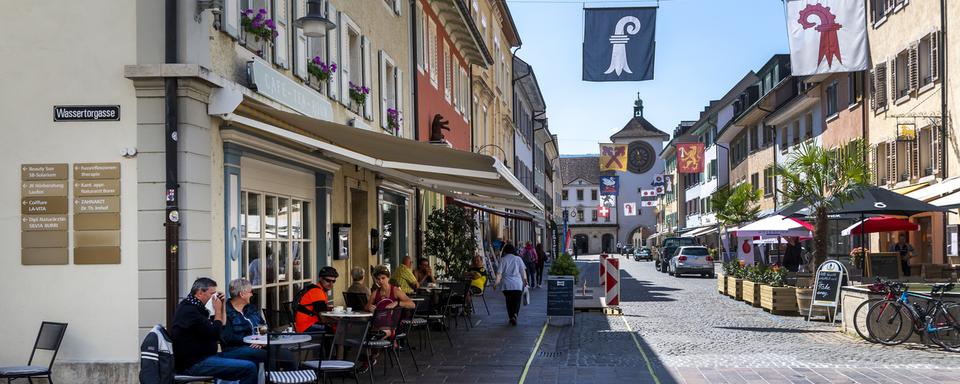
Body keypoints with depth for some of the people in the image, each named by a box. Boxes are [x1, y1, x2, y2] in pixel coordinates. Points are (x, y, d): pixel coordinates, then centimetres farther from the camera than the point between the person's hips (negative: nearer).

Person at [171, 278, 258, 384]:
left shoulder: (194, 307, 16)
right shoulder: (189, 310, -16)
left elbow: (222, 326, 21)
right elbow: (215, 334, -18)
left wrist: (222, 306, 8)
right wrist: (217, 310, -6)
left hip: (205, 356, 11)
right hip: (194, 364, -11)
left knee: (252, 353, 7)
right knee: (249, 368, -24)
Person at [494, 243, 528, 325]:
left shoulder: (503, 259, 0)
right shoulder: (518, 259, 1)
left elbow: (499, 272, -7)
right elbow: (523, 271, 4)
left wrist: (496, 282, -5)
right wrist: (525, 280, 19)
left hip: (506, 284, 1)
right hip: (517, 284, -1)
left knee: (509, 302, 13)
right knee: (517, 301, 3)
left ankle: (511, 317, 14)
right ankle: (515, 314, -21)